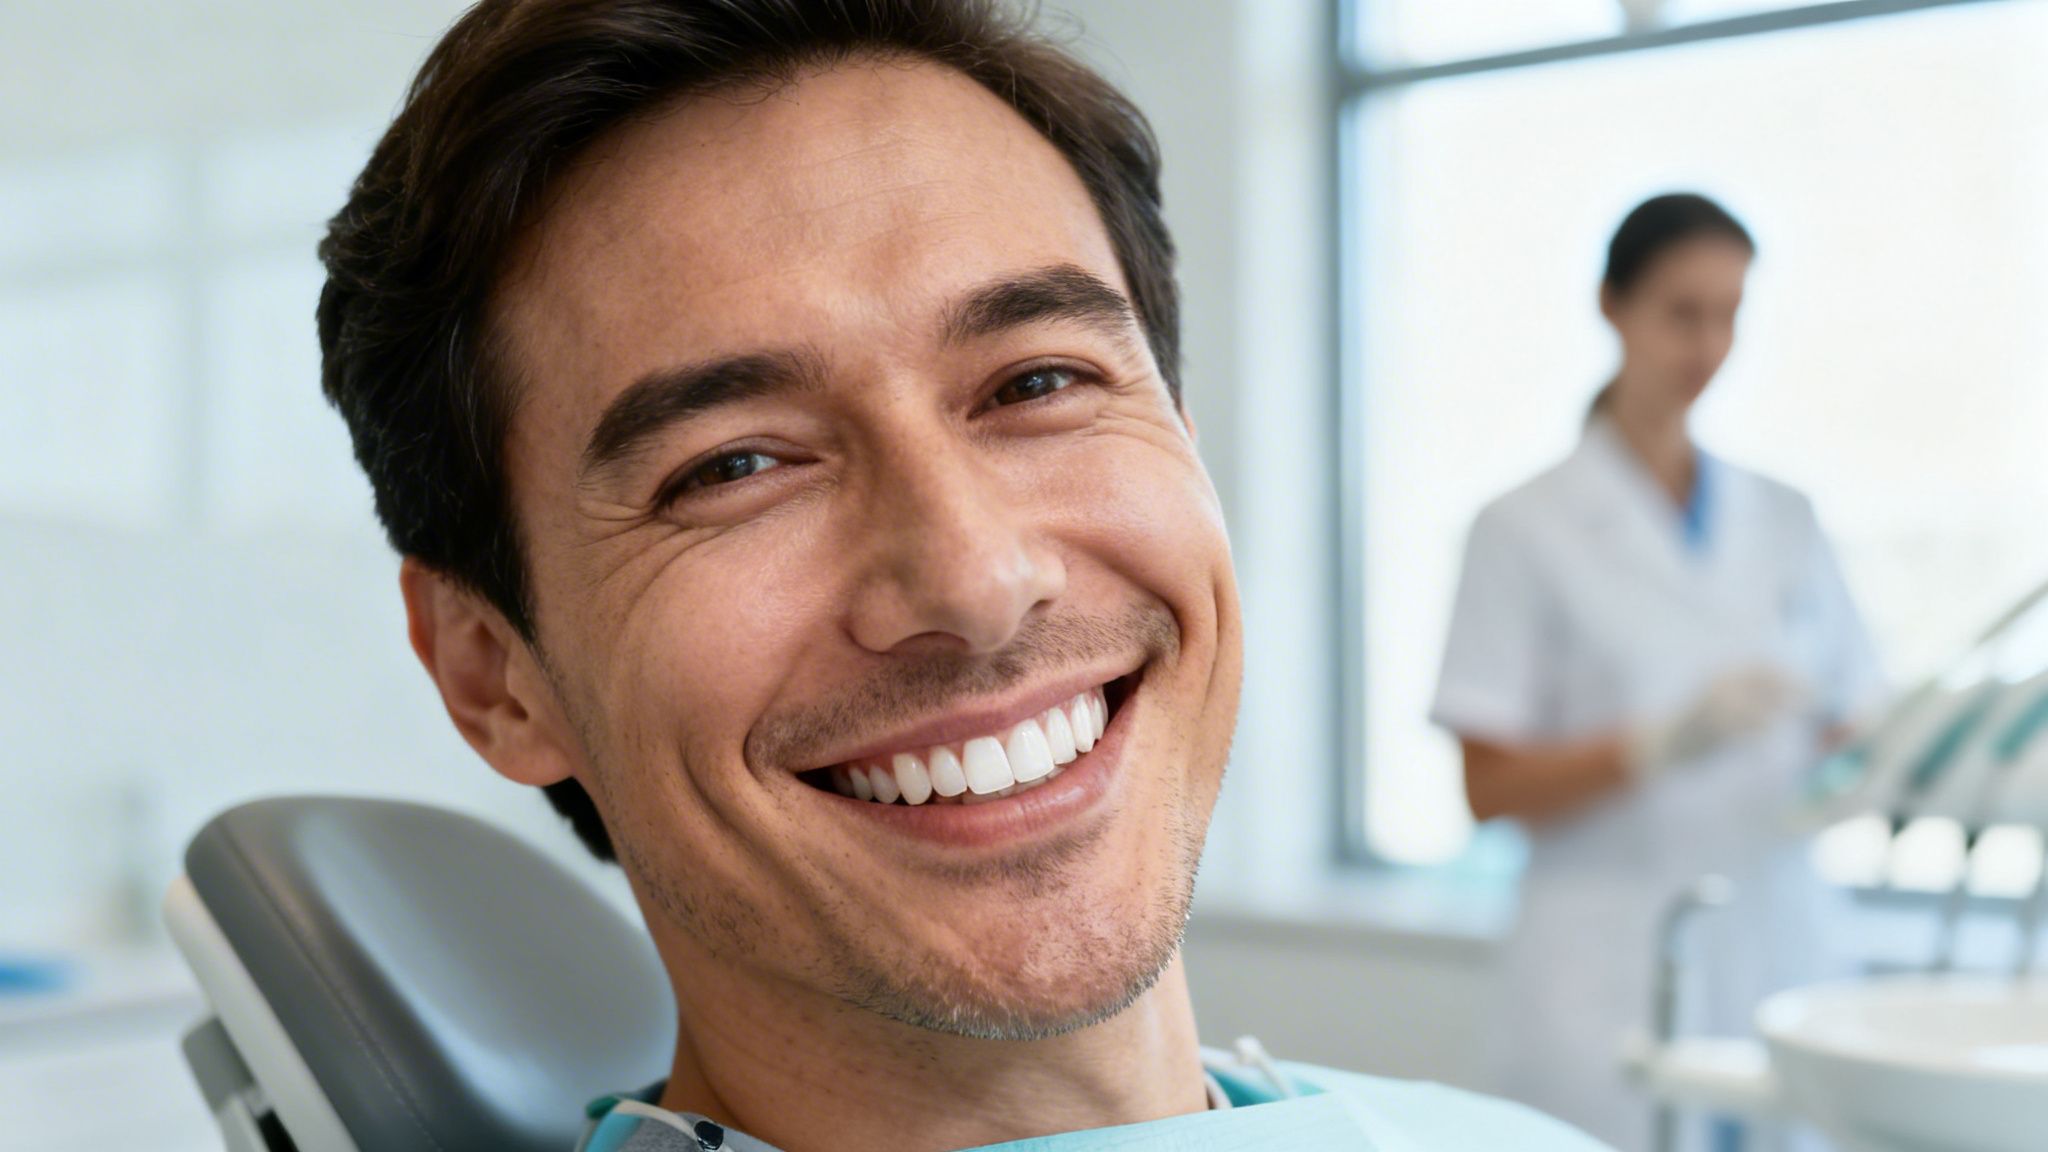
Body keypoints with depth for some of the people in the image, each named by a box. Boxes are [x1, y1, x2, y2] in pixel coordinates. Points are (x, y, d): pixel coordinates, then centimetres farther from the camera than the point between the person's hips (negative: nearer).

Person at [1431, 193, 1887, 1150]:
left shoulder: (1784, 522, 12)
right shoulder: (1528, 531, -2)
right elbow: (1491, 786, -6)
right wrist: (1667, 741, -20)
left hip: (1775, 961, 4)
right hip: (1611, 984, -4)